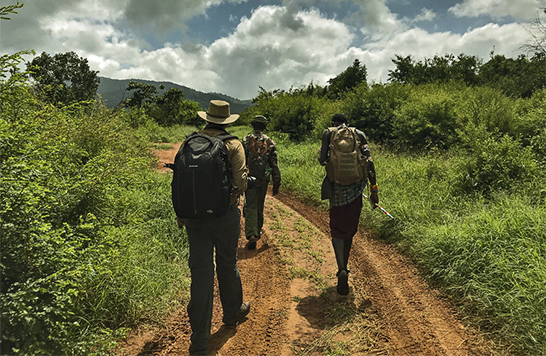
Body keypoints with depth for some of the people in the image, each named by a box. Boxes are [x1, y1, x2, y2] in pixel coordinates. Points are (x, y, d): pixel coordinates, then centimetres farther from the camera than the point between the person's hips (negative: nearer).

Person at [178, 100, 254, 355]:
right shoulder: (233, 145, -6)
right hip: (225, 214, -2)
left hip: (195, 215, 2)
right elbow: (240, 182, -15)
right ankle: (232, 312, 41)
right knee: (227, 264, 17)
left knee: (201, 271, 5)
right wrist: (246, 182, 9)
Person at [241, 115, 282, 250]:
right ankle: (257, 230, 34)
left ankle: (251, 234, -15)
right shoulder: (270, 142, 2)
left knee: (250, 206, -1)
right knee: (259, 206, 18)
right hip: (264, 179, 2)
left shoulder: (246, 140, -4)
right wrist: (276, 185, 7)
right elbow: (275, 165, 1)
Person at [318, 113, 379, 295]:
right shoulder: (359, 134, 9)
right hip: (355, 186, 2)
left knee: (337, 230, 5)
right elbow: (369, 162, -1)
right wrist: (374, 189, 1)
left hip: (336, 187, -2)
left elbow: (322, 160, -2)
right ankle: (344, 267, 29)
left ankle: (342, 270, -11)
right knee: (350, 229, 16)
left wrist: (323, 158, 22)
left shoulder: (328, 133, 5)